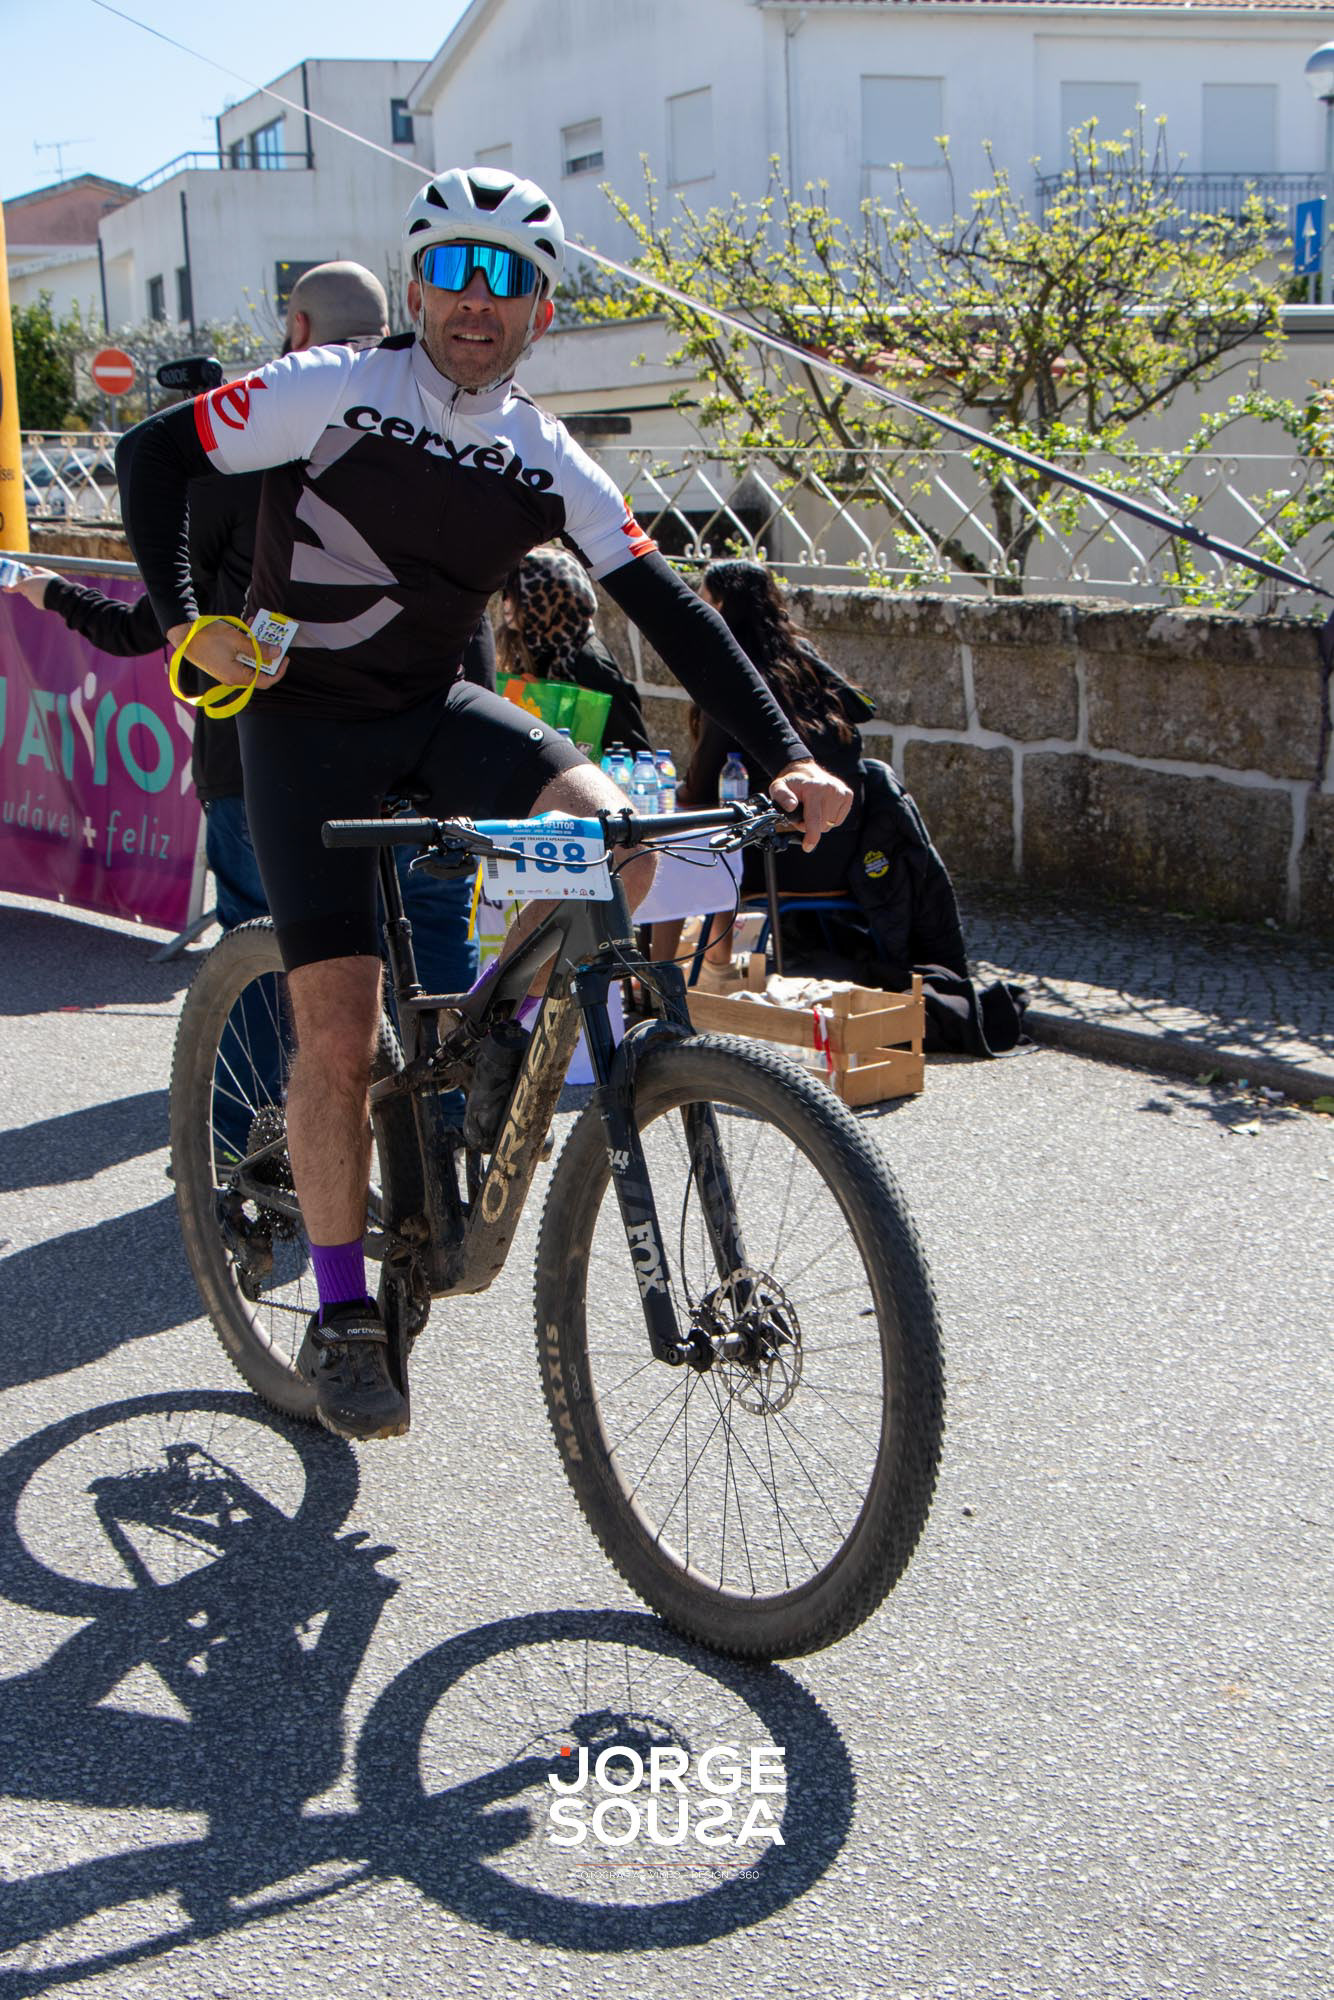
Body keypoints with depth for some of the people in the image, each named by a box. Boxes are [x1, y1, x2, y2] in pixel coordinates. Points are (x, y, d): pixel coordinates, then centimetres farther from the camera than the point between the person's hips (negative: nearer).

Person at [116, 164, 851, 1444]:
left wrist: (783, 754, -15)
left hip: (436, 711, 4)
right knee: (338, 1028, -11)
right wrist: (182, 622, -16)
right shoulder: (334, 393, -10)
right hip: (306, 723, -3)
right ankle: (341, 1319, 5)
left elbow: (667, 610, -6)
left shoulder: (548, 464, -1)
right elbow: (153, 453, -4)